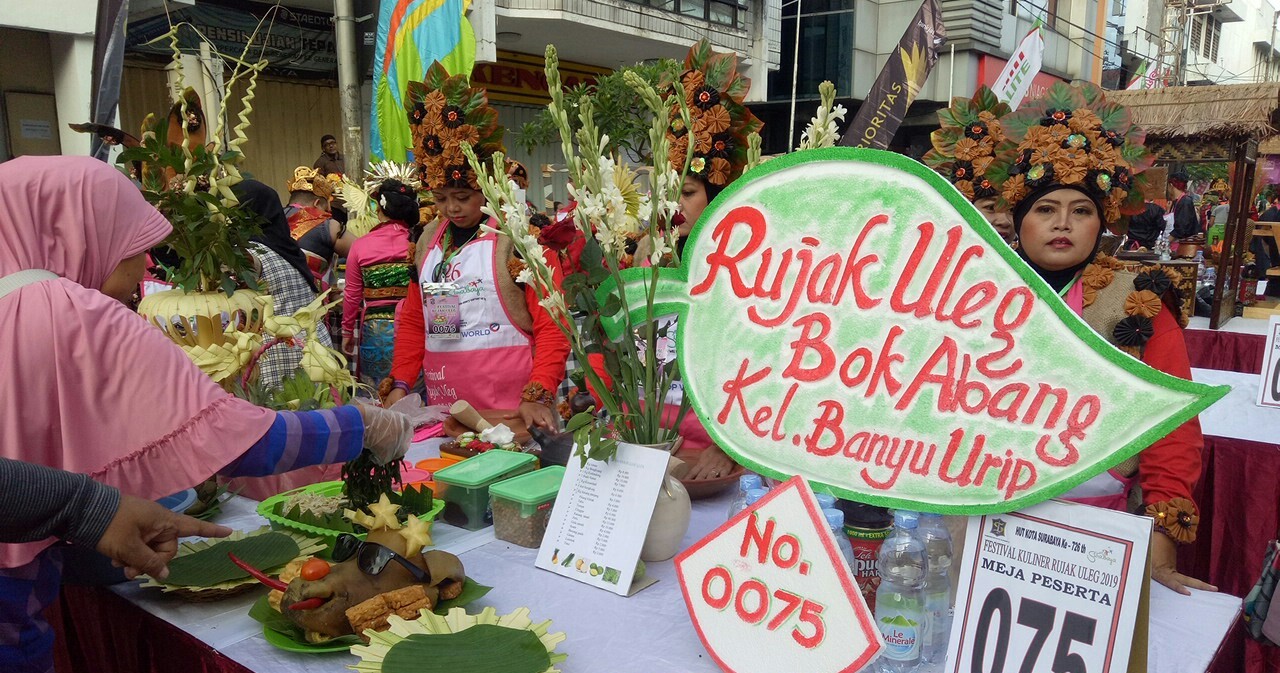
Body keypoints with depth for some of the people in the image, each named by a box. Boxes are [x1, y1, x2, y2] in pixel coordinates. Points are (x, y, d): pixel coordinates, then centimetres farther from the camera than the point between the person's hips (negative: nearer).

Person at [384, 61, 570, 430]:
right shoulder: (429, 241, 11)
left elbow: (551, 326, -10)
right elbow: (413, 321, 17)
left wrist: (538, 397, -19)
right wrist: (399, 385, 7)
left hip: (510, 411, -5)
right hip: (443, 408, 5)